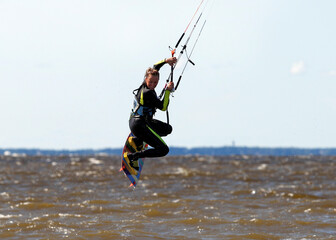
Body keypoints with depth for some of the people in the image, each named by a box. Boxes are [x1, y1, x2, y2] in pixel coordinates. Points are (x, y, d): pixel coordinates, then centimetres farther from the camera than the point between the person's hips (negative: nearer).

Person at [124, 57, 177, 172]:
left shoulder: (145, 84, 0)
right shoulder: (147, 93, -26)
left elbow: (154, 68, 17)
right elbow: (163, 107, -21)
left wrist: (166, 60, 6)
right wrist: (168, 90, -17)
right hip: (140, 125, -10)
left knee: (168, 129, 30)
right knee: (163, 150, -13)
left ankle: (137, 141, 20)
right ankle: (131, 157, -10)